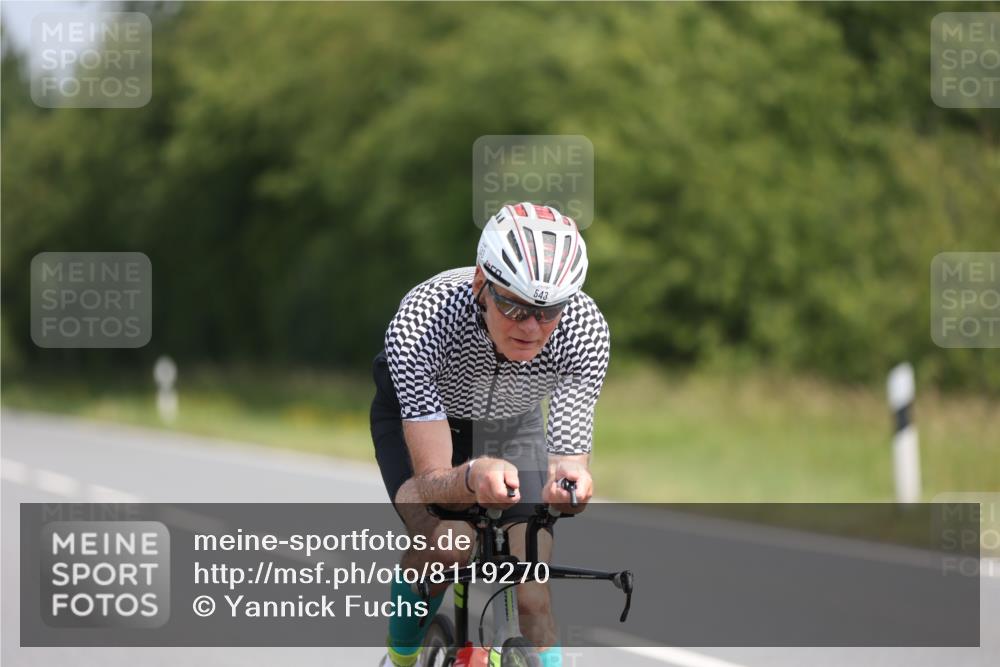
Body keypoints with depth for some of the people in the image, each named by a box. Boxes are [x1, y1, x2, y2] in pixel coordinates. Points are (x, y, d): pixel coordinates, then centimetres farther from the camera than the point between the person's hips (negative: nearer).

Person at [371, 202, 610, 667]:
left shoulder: (586, 328, -34)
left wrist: (567, 479, -59)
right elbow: (432, 483, -42)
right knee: (446, 541, -30)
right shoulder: (421, 321, -42)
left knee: (532, 599, -11)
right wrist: (473, 477, -66)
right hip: (415, 415, -2)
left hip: (513, 422, 2)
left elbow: (571, 452, -34)